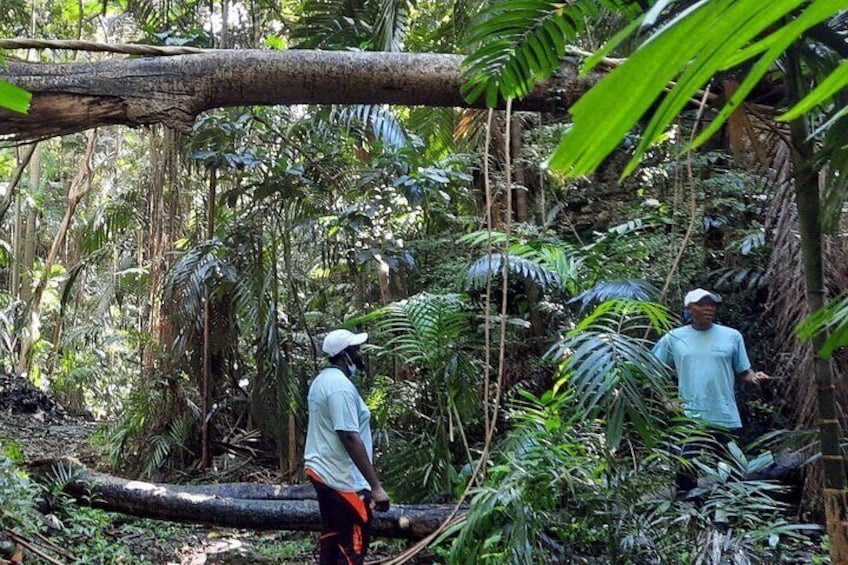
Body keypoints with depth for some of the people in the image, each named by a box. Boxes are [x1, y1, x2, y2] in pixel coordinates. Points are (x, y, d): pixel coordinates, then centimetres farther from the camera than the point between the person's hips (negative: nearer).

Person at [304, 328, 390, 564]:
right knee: (353, 545, -3)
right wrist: (375, 486, -25)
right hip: (342, 479, -10)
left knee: (331, 536, 17)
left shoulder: (323, 380, 11)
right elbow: (350, 439, -26)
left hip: (322, 471, 10)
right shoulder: (341, 386, -21)